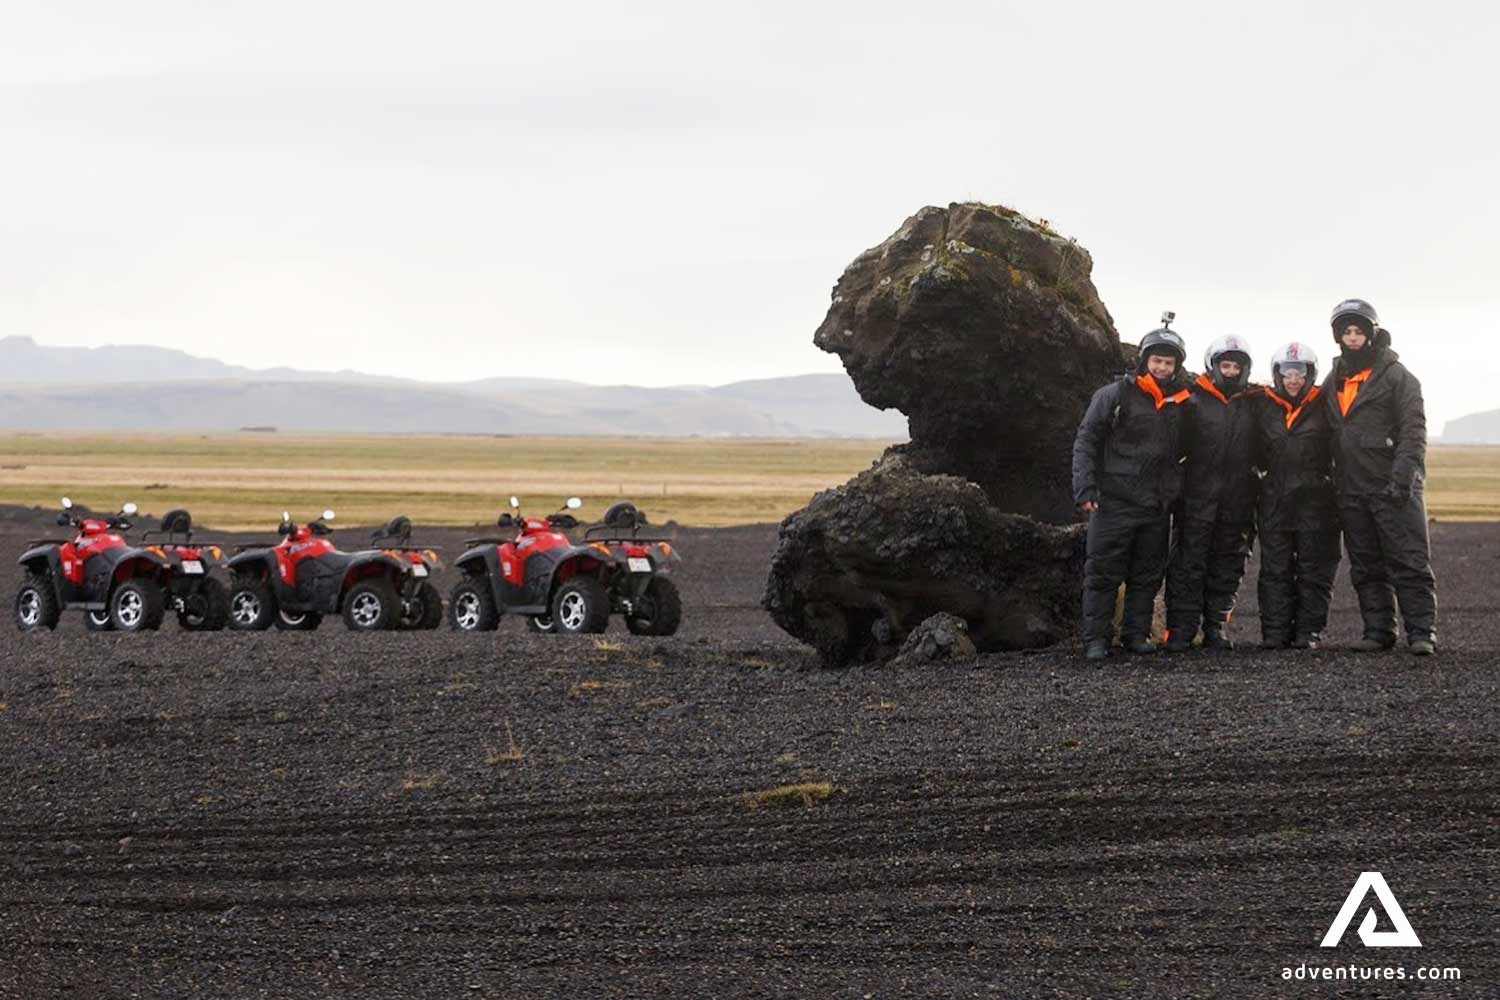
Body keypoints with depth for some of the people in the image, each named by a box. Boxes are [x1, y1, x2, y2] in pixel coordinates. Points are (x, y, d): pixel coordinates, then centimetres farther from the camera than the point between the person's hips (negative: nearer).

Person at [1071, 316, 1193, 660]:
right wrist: (1085, 489, -12)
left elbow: (1179, 451, 22)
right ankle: (1095, 638, -1)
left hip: (1157, 506, 5)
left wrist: (1175, 491, 11)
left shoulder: (1180, 404, 11)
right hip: (1115, 500, -5)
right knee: (1103, 572, -4)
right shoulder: (1115, 396, -2)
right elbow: (1086, 442, -4)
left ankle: (1137, 633, 18)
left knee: (1147, 574, 9)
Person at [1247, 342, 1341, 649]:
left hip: (1316, 499, -2)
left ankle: (1308, 631, 6)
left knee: (1314, 569, 2)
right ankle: (1275, 632, 5)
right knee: (1275, 569, 3)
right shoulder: (1260, 405, 7)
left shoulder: (1324, 405, 1)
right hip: (1274, 499, 2)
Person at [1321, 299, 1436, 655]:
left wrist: (1403, 478, -19)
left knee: (1409, 562, -7)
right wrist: (1334, 479, 13)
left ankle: (1422, 631, -8)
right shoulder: (1334, 381, 17)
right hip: (1352, 491, 6)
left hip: (1393, 490, -6)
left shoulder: (1397, 376, -3)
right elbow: (1329, 435, 22)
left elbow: (1413, 432, -9)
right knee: (1366, 568, 7)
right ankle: (1378, 630, 12)